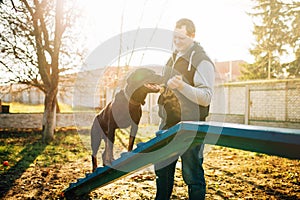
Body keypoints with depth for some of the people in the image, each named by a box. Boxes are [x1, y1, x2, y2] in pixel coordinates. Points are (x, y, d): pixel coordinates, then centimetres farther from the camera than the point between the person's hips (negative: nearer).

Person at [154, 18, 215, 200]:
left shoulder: (202, 62, -11)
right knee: (162, 169, 18)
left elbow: (206, 98, -18)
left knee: (193, 174, 2)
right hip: (167, 124, 8)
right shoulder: (173, 58, 15)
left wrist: (182, 86, -32)